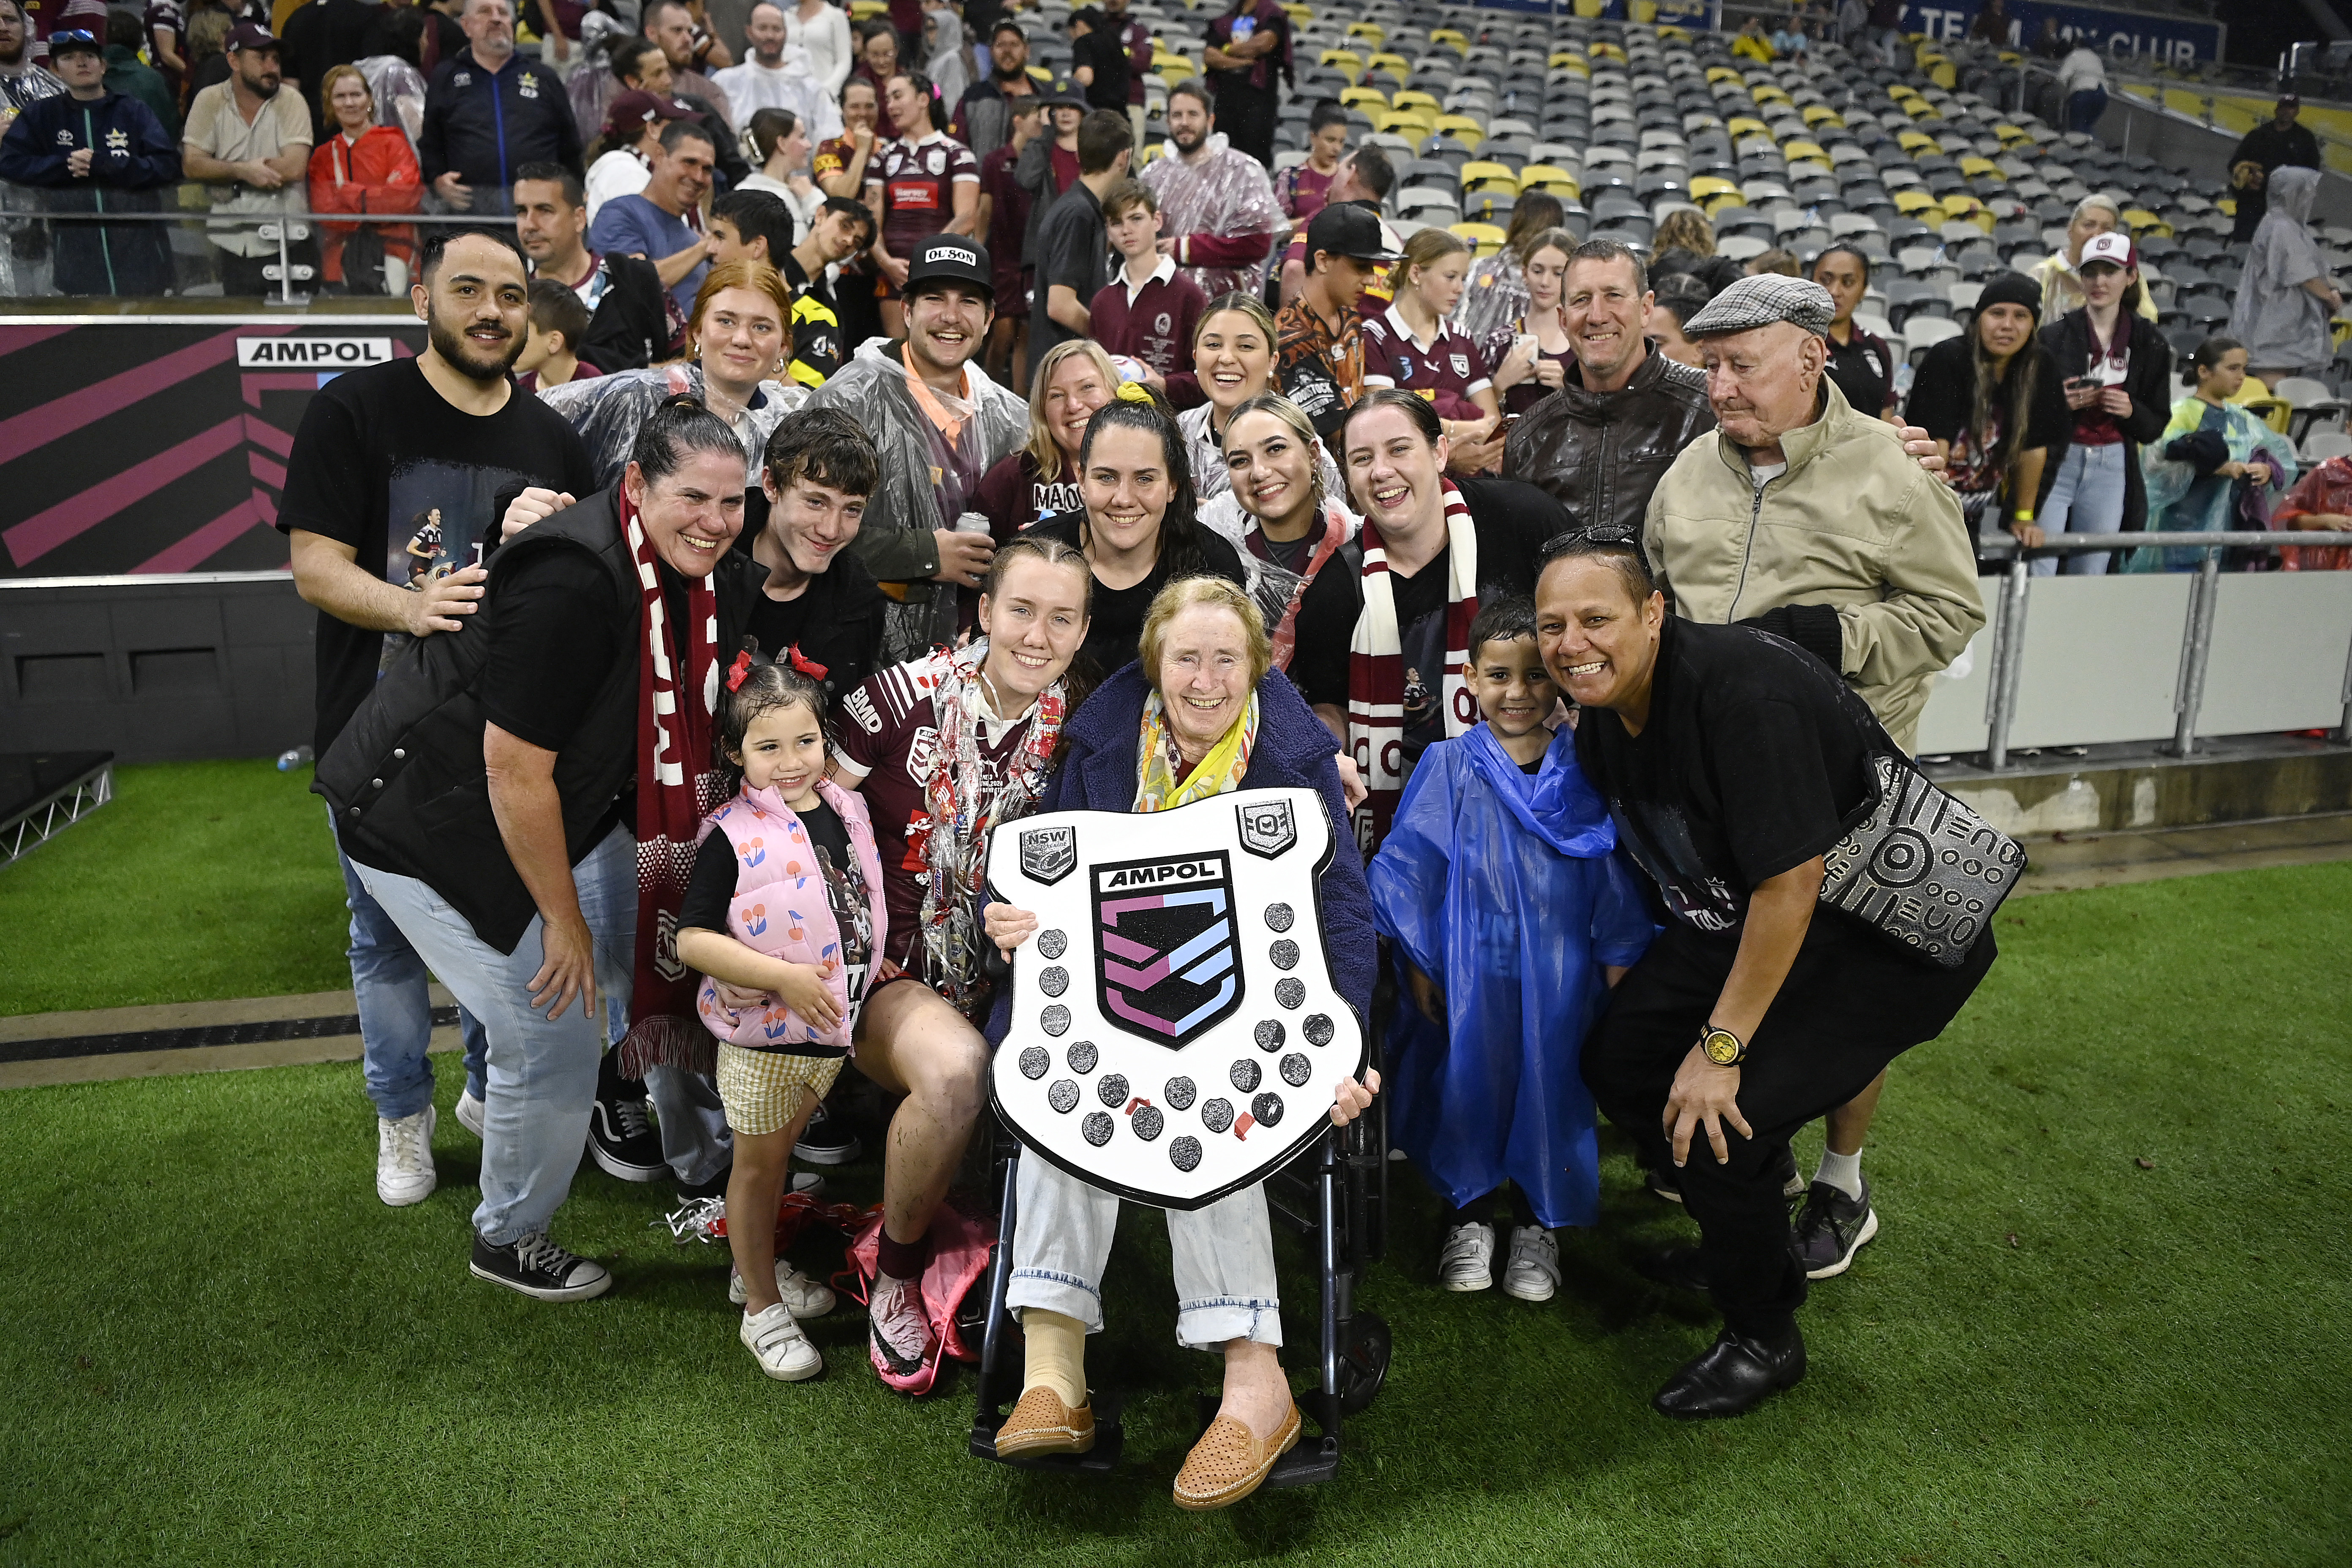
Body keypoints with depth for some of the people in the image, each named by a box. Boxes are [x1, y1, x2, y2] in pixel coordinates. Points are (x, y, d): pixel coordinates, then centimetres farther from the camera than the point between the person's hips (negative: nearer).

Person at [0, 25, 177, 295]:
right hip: (75, 246, 1)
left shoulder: (135, 111, 8)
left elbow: (168, 167, -4)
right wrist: (70, 164, -8)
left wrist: (103, 165, -13)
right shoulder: (39, 114, 12)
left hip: (138, 240, -1)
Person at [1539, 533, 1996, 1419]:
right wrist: (1641, 978, 16)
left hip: (1891, 931, -9)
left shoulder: (1742, 690, -30)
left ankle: (1763, 1338, 7)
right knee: (1618, 1060, 2)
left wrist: (1721, 1048, -24)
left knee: (1721, 1115, -19)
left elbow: (1789, 884, -30)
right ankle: (1743, 1242, 27)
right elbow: (1649, 854, 14)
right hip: (1735, 920, 9)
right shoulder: (1601, 715, -3)